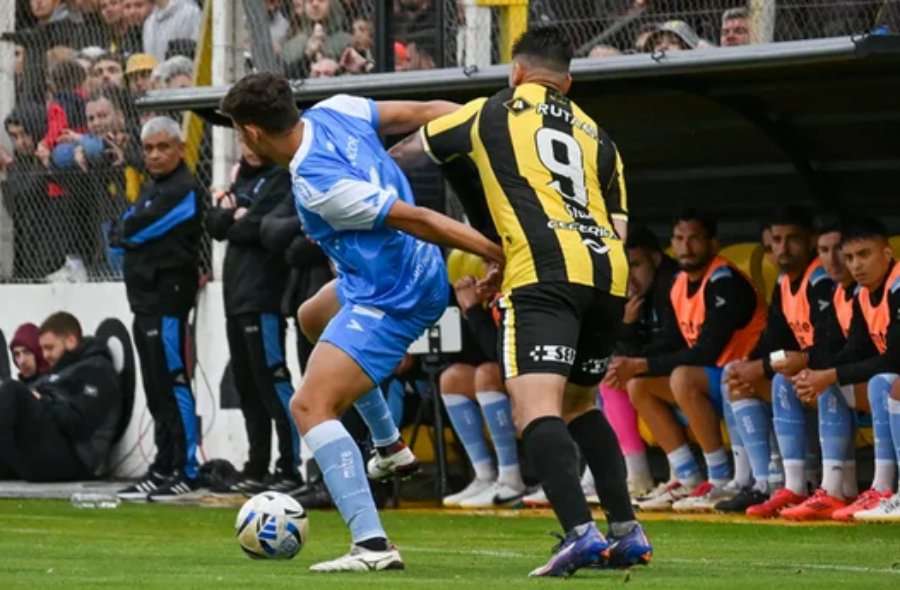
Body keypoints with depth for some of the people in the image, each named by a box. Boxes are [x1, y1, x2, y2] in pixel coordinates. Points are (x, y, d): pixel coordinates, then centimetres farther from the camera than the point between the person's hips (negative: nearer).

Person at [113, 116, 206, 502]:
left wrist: (125, 231, 4)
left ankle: (186, 474, -10)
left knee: (173, 387, -10)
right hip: (146, 300, 10)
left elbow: (135, 231, -14)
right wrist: (128, 236, -1)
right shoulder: (151, 189, 20)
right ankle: (164, 469, 16)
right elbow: (124, 237, 19)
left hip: (167, 301, -10)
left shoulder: (185, 191, -10)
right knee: (157, 393, 11)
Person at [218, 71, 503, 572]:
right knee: (314, 318, 36)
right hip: (413, 274, 11)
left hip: (389, 301, -11)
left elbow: (419, 220, -27)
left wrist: (502, 254, -24)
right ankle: (389, 445, 40)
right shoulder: (335, 112, -5)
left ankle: (372, 545, -26)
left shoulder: (316, 185, -28)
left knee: (311, 406, -16)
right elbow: (424, 112, 0)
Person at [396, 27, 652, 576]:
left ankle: (582, 531, -32)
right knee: (581, 405, 24)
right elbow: (619, 228, 19)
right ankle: (628, 531, 17)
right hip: (608, 272, 5)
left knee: (537, 410, -14)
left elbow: (413, 149, 35)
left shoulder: (493, 112, 18)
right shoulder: (597, 135, 26)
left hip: (545, 271, -5)